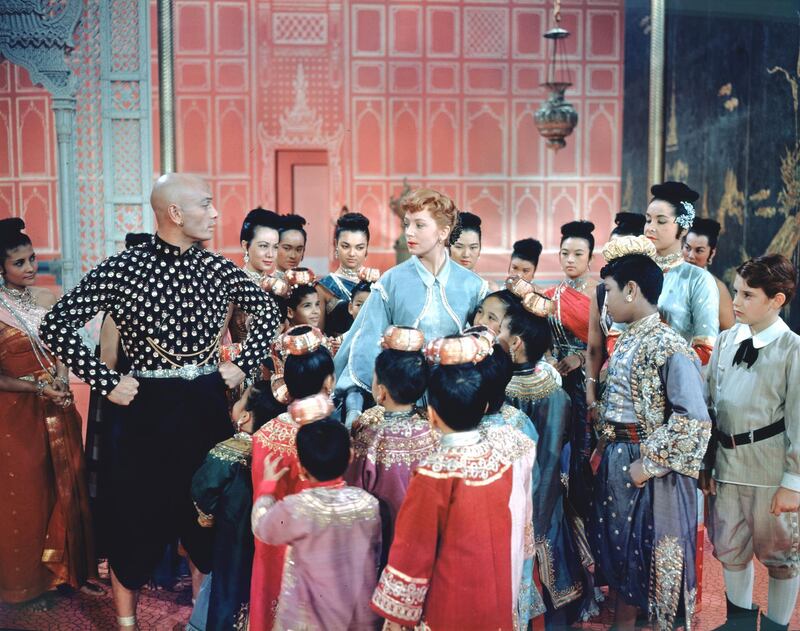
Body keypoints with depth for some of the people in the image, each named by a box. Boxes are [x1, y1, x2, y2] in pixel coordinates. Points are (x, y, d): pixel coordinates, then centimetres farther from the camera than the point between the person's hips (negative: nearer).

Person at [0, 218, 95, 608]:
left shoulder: (47, 298, 3)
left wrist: (62, 380, -5)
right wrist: (37, 388, -17)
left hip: (58, 409, 5)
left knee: (66, 487, 12)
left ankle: (65, 568, 28)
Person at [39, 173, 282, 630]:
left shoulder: (219, 268, 2)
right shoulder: (122, 268, -9)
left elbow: (269, 311, 15)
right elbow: (56, 325, -8)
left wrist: (244, 364, 5)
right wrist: (107, 382, -12)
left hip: (209, 405, 4)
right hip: (148, 408, -3)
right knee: (138, 516, 7)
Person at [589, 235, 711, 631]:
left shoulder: (668, 346, -20)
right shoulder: (626, 340, 7)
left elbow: (695, 419, -25)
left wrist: (651, 464, -20)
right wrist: (602, 448, 10)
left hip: (646, 468, -8)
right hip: (615, 460, 8)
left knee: (645, 550, 7)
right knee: (617, 544, 19)